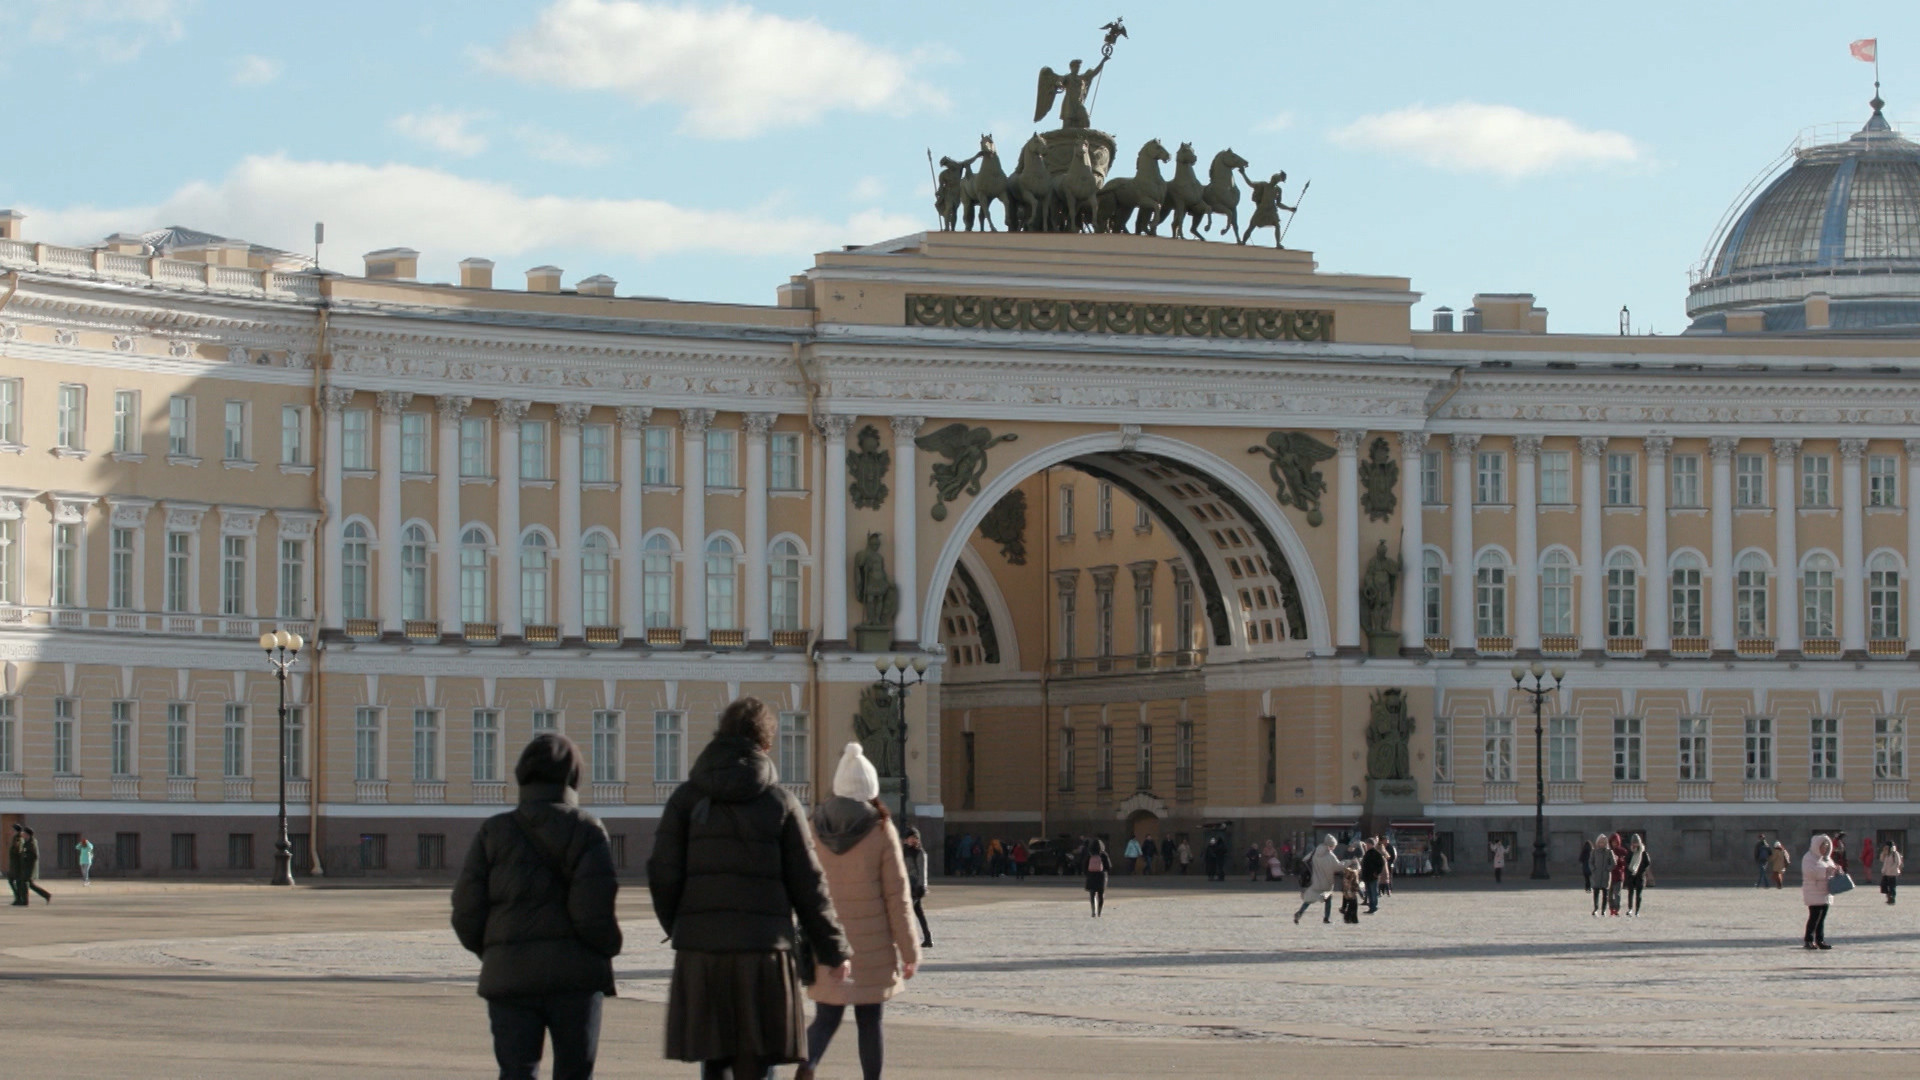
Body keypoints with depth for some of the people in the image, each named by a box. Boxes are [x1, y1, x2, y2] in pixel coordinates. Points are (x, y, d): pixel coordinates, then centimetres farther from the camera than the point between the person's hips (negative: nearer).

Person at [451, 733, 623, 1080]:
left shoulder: (493, 833, 4)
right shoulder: (587, 830, -2)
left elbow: (467, 912, 0)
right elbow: (594, 911, -13)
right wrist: (608, 948, 5)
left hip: (510, 973, 1)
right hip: (574, 973, -1)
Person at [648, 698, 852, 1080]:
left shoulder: (686, 798, 5)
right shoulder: (780, 802, 2)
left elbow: (663, 875, 0)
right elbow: (808, 884, 3)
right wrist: (833, 949, 12)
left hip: (699, 951, 2)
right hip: (763, 951, -2)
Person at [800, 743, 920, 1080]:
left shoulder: (813, 829, 0)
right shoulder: (881, 831, -7)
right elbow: (897, 895, -6)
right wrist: (909, 951, 1)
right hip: (871, 946, -2)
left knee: (826, 1018, 7)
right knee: (869, 1021, 7)